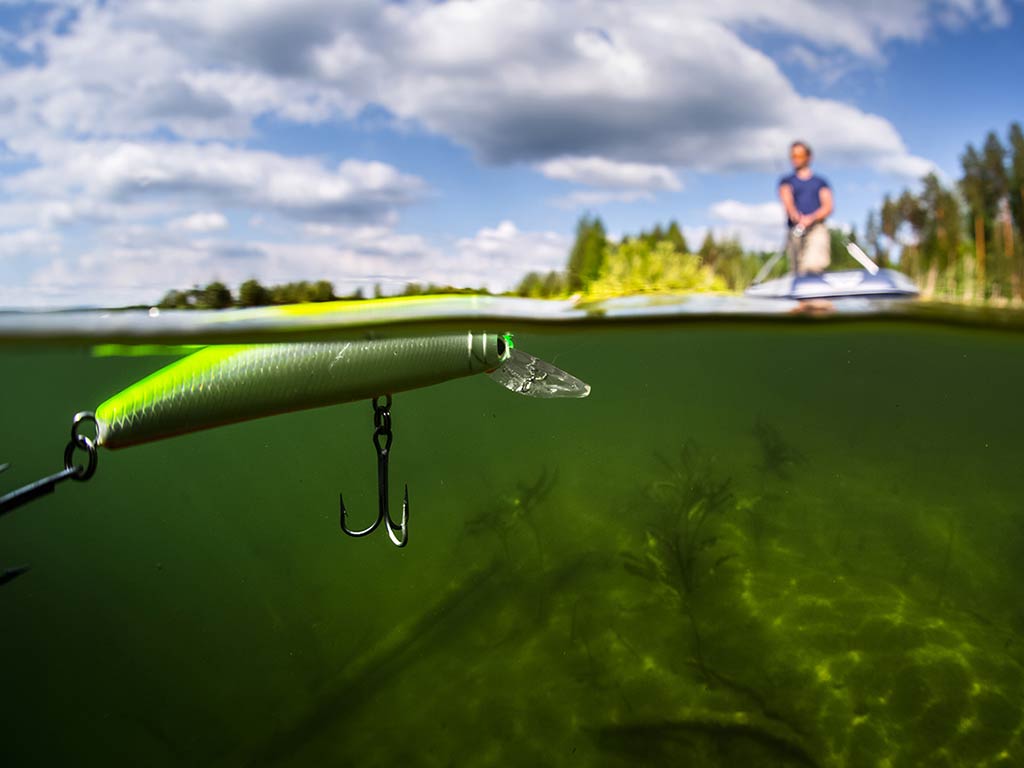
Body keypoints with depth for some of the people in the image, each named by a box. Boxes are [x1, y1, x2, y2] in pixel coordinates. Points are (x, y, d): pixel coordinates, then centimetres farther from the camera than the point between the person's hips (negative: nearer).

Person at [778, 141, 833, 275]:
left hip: (817, 228, -2)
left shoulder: (820, 182, 16)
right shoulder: (787, 181, 17)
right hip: (795, 230, 2)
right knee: (800, 270, -2)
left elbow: (828, 207, 4)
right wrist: (795, 215, -26)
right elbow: (787, 201, -2)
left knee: (813, 266, -25)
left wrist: (811, 218, -17)